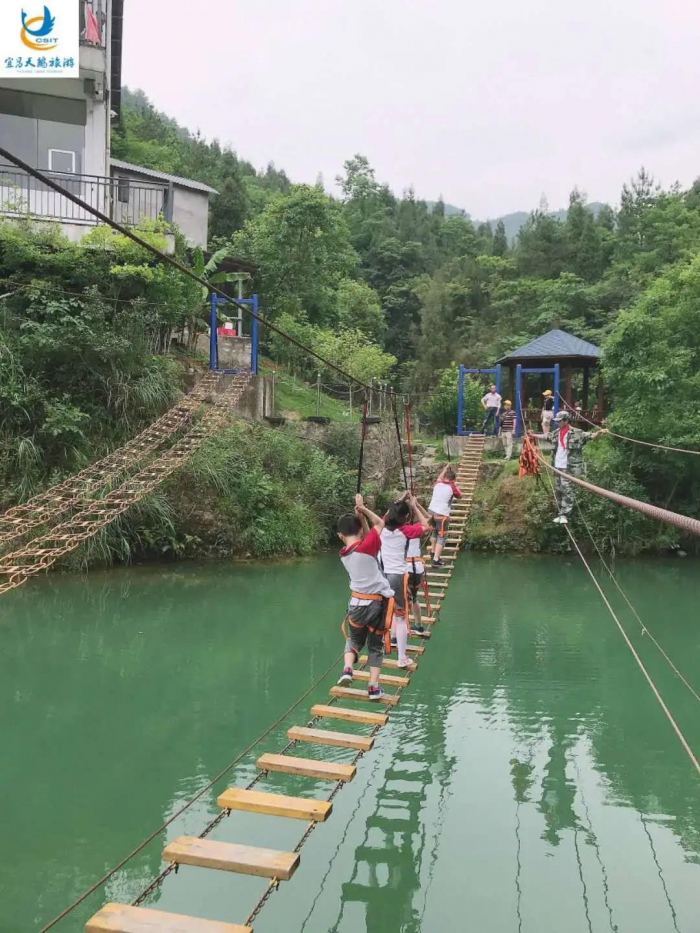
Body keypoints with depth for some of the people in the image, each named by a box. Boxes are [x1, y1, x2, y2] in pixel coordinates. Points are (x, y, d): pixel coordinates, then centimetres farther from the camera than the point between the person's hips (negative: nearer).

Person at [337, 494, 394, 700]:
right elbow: (379, 523, 2)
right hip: (378, 602, -3)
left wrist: (359, 516, 6)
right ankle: (373, 687, 11)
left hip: (357, 602, 3)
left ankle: (347, 670, 1)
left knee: (354, 640, 25)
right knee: (376, 645, 13)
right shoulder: (366, 546, -13)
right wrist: (362, 509, 2)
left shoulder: (343, 554, 4)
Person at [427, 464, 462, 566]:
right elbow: (460, 496, 10)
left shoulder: (437, 484, 6)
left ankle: (434, 553, 40)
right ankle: (436, 560, -8)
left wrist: (446, 468, 42)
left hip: (431, 512, 6)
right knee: (441, 537, 0)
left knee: (435, 532, 27)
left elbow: (439, 478, 31)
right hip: (442, 515, -6)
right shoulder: (451, 487, -7)